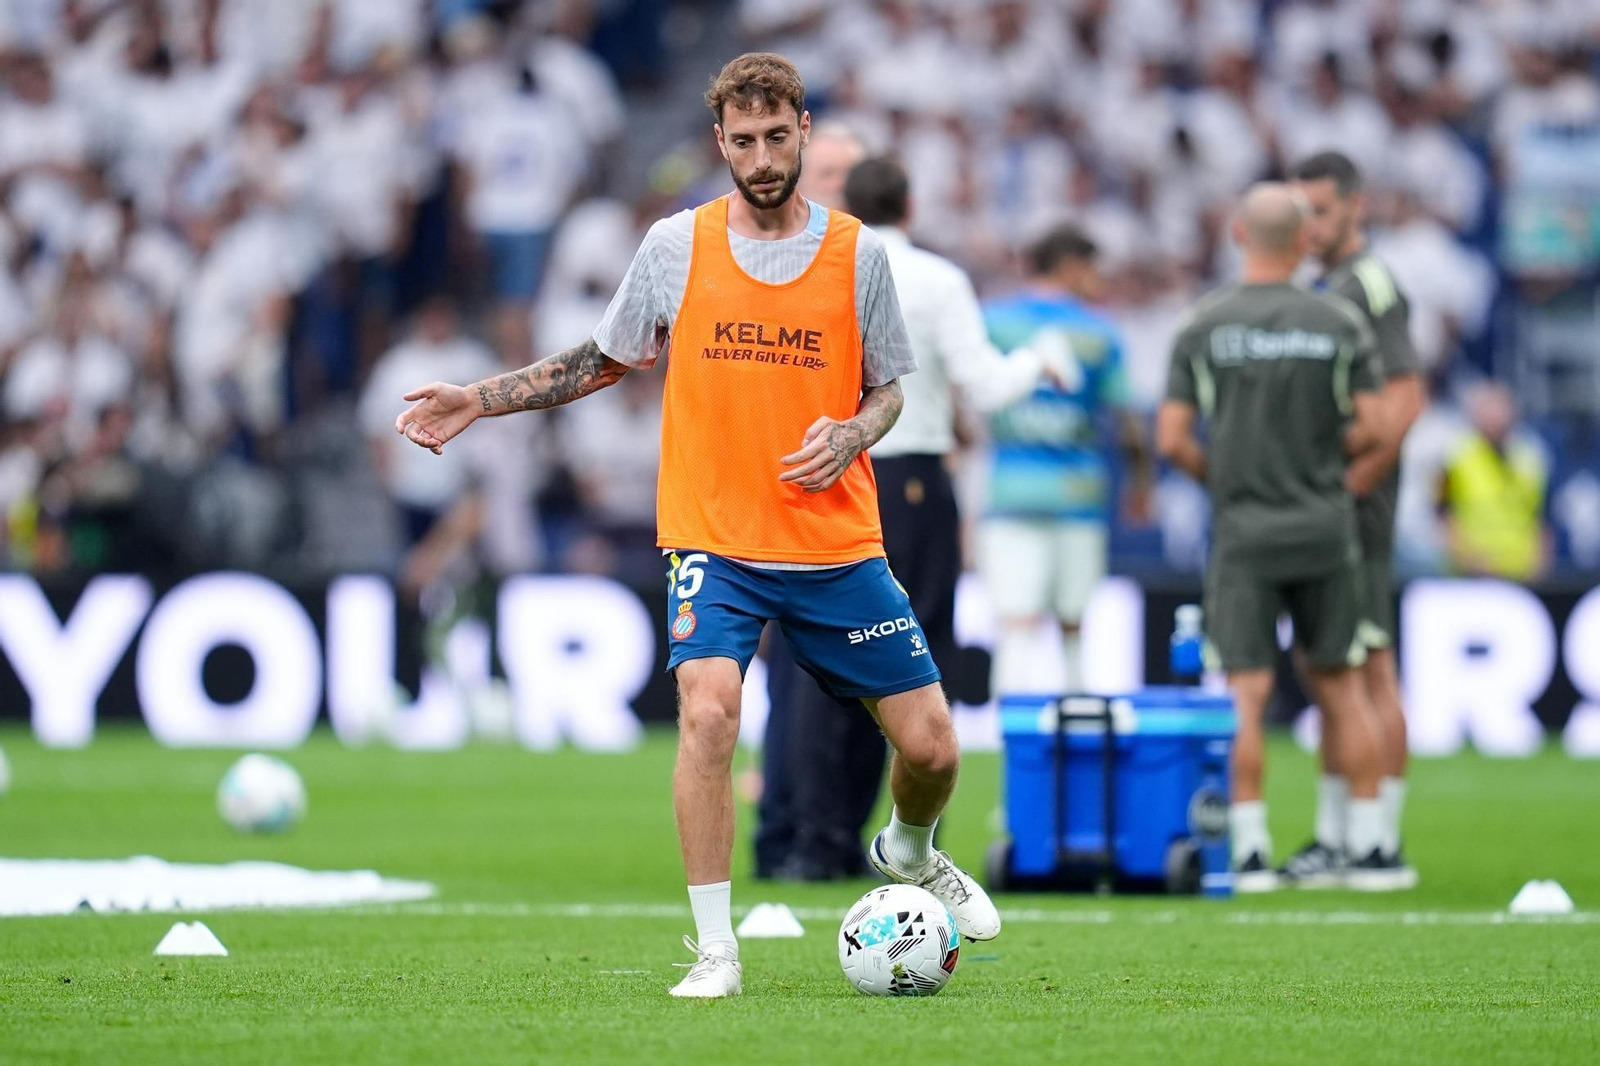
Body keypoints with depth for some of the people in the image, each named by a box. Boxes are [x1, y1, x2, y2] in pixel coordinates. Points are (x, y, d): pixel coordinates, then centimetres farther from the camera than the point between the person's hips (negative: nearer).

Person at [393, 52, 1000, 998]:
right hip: (715, 539, -1)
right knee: (708, 708, -26)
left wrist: (849, 437, -13)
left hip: (838, 544, 1)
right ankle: (716, 950, -15)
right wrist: (481, 400, 6)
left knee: (931, 745, 1)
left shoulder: (858, 253, 1)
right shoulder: (677, 245, 0)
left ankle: (911, 854, 38)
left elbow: (888, 387, 10)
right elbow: (604, 360, 13)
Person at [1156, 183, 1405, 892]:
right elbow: (1370, 427, -2)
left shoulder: (1203, 327, -3)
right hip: (1325, 528, 1)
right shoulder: (1339, 323, -1)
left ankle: (1250, 851, -6)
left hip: (1242, 531, -1)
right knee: (1342, 686, 10)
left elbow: (1171, 439, -6)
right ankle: (1366, 846, 10)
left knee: (1247, 694, -2)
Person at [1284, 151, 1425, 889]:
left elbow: (1404, 400, -19)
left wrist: (1349, 484, -20)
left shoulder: (1370, 287, -10)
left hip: (1354, 509, -10)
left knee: (1370, 669, -8)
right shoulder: (1318, 286, 18)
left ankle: (1383, 847, -7)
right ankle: (1331, 840, 15)